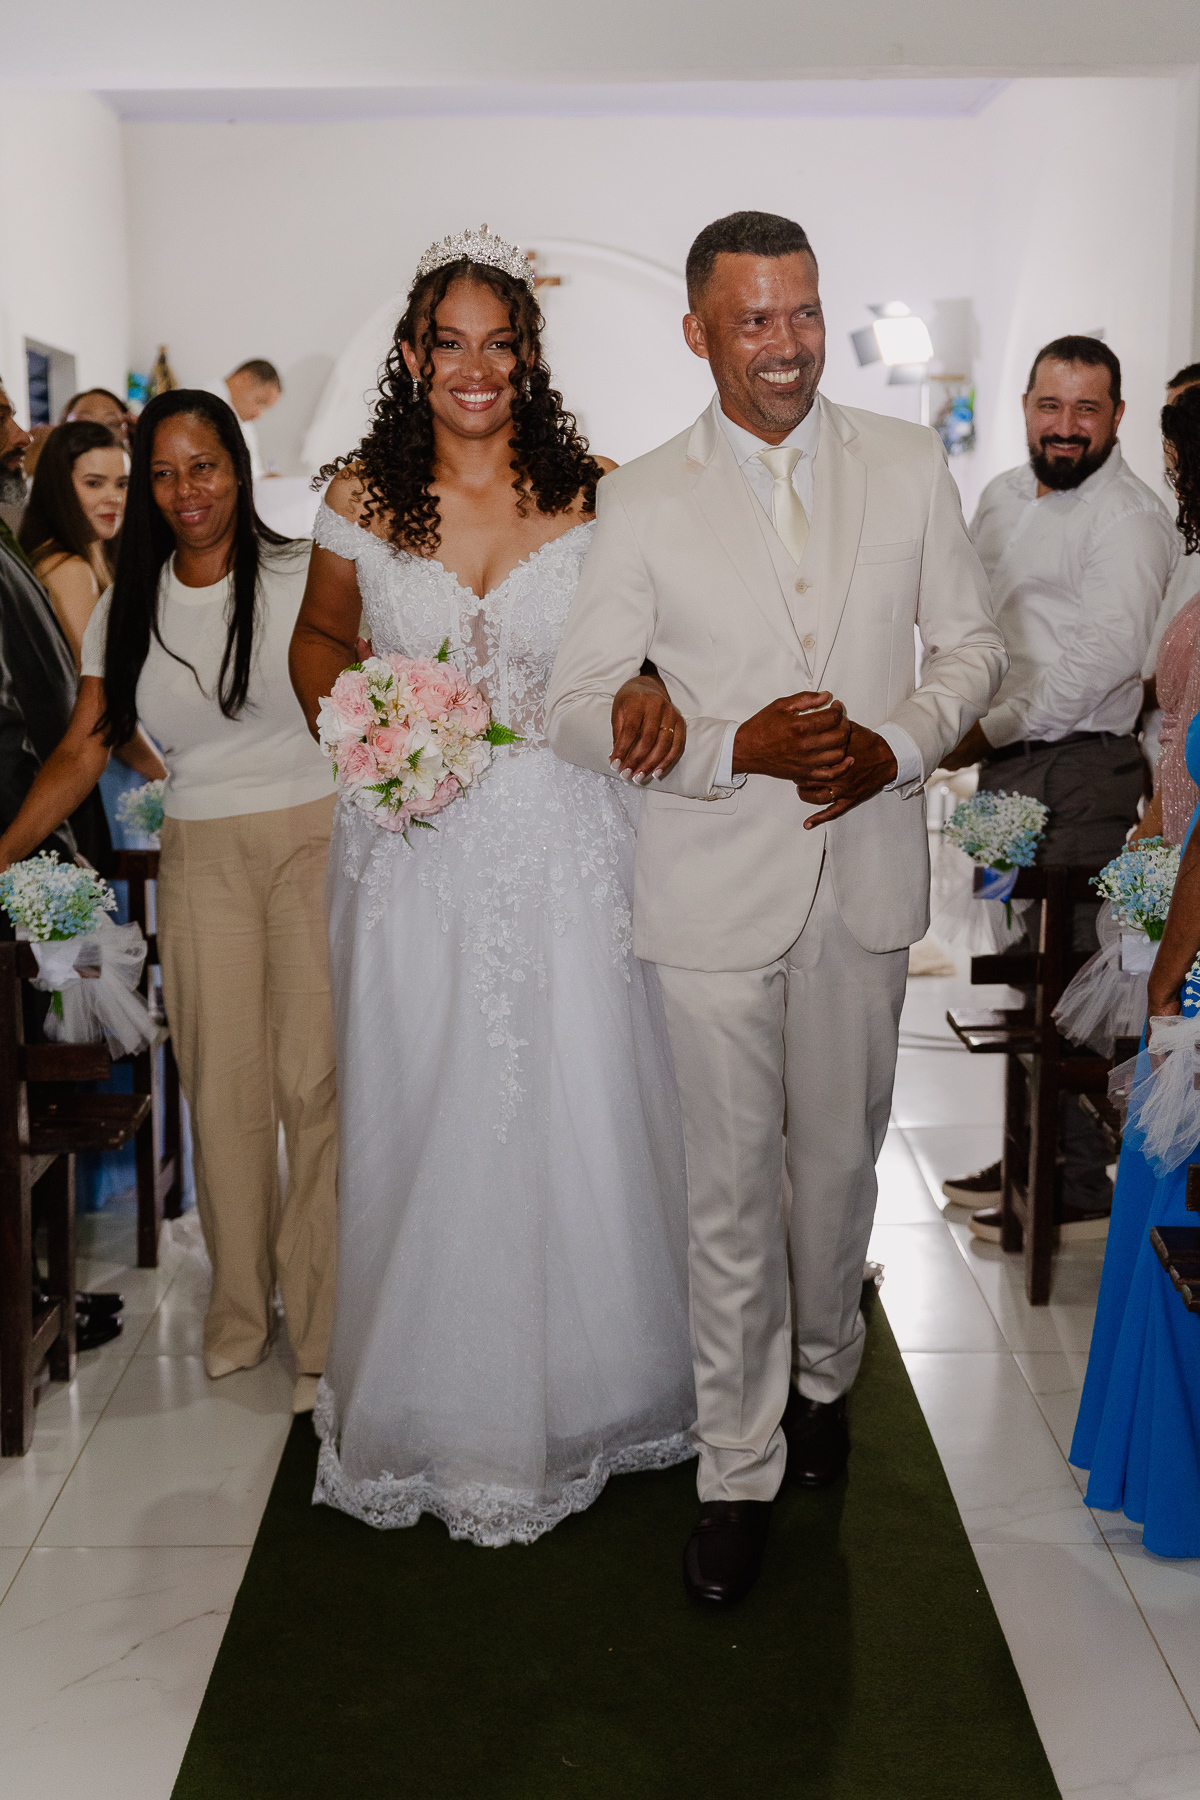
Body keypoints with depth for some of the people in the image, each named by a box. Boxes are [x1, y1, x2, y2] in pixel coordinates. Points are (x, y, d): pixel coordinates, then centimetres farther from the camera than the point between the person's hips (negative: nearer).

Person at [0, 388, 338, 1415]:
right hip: (202, 858, 3)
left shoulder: (303, 576, -1)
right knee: (222, 1085, 3)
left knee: (316, 1079, -7)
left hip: (317, 838, -3)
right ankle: (240, 1305, 18)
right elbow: (84, 752, 7)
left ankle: (327, 1329, 2)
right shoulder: (127, 610, 9)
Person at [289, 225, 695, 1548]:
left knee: (576, 1124, 7)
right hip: (413, 853, 1)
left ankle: (581, 1388, 30)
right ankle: (432, 1410, 29)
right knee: (420, 1126, 8)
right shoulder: (361, 495, 1)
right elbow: (319, 636, 16)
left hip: (563, 843, 0)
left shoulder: (593, 494, -2)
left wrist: (648, 696, -18)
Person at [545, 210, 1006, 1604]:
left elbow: (971, 641, 9)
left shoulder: (910, 467, 2)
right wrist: (738, 746, -19)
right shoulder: (641, 503, -4)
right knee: (730, 1190, 5)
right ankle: (737, 1469, 20)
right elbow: (576, 709, -4)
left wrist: (896, 742, -12)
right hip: (716, 890, -2)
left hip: (867, 874, 2)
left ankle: (823, 1374, 43)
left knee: (839, 1159, 17)